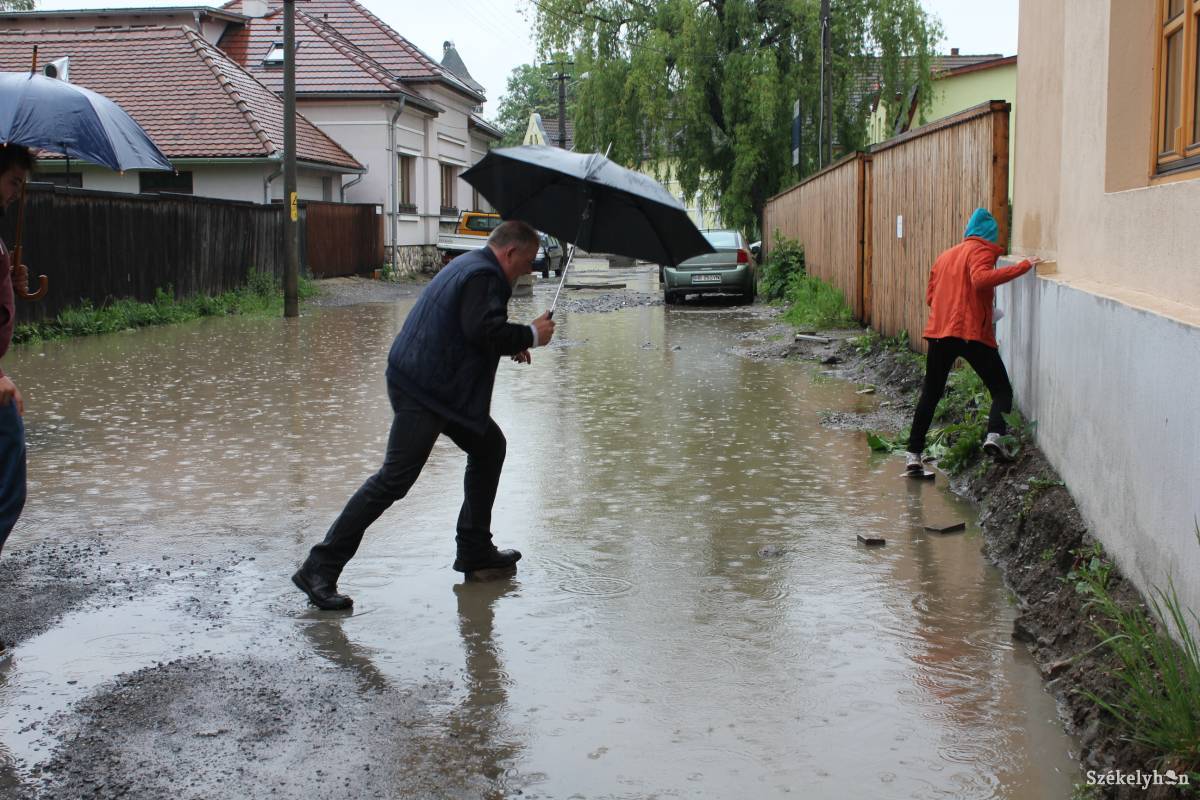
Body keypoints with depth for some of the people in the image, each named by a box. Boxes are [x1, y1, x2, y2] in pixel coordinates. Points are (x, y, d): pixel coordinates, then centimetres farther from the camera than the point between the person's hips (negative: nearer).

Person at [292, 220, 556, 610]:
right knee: (395, 479, -13)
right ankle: (319, 569, -11)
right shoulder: (484, 277, -14)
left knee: (489, 446, 20)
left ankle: (474, 549, 27)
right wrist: (530, 335, -12)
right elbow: (484, 331, -26)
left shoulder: (471, 266, 19)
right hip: (423, 390, -12)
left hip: (439, 387, 12)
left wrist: (510, 344, 20)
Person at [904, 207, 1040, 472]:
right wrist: (1023, 267, -20)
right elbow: (981, 279, -22)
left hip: (938, 333, 6)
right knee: (1001, 389, 3)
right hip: (973, 332, -6)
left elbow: (930, 296, 18)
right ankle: (994, 435, -20)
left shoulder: (945, 255, 20)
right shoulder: (980, 251, -1)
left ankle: (913, 453, 9)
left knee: (930, 394, 14)